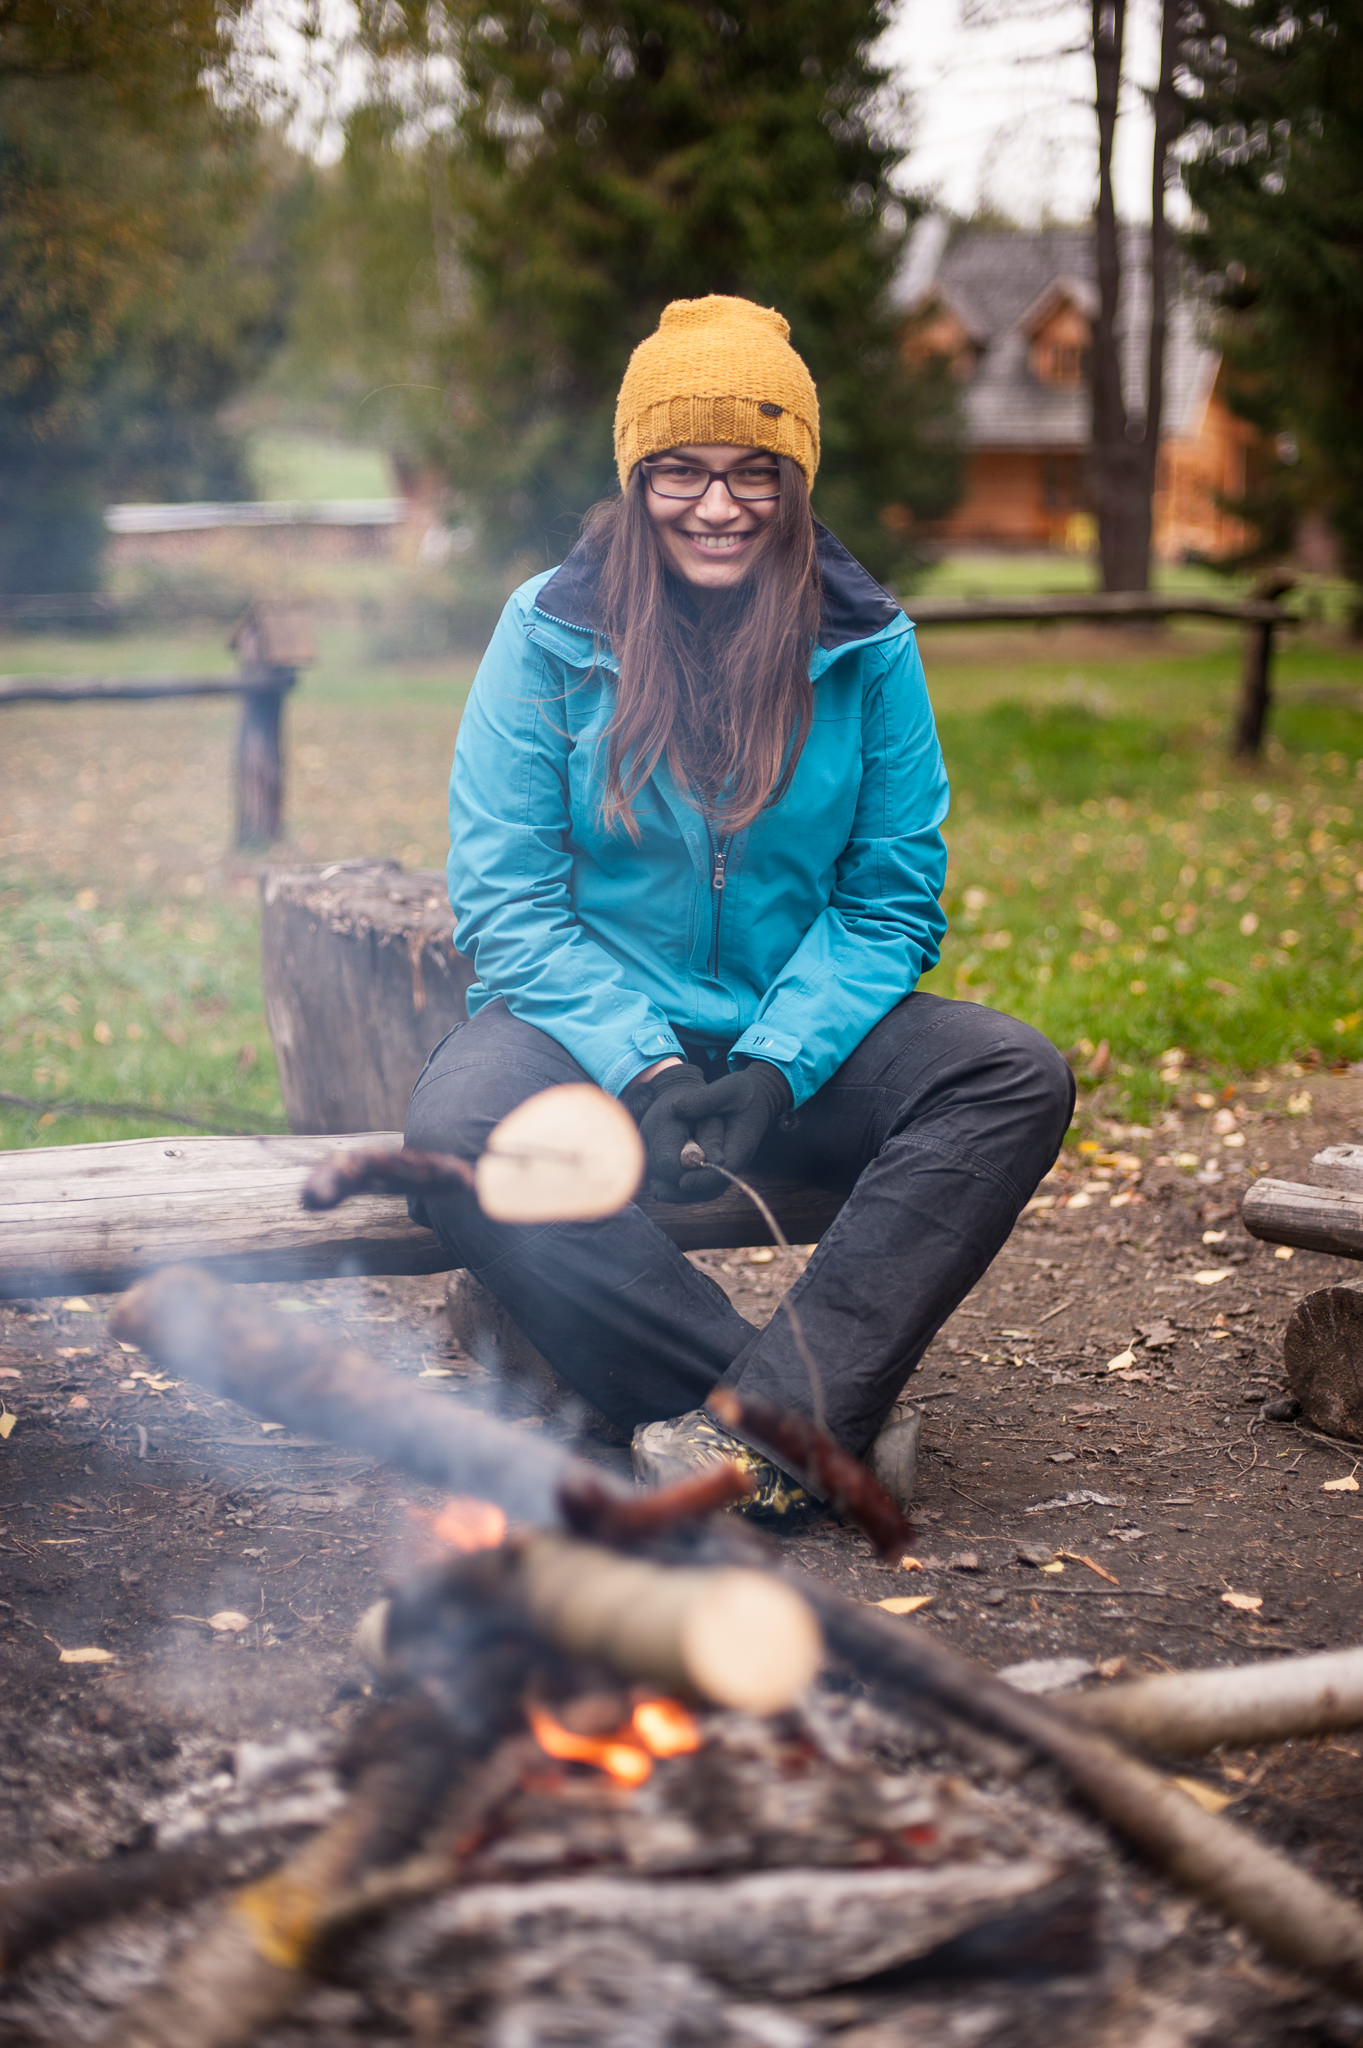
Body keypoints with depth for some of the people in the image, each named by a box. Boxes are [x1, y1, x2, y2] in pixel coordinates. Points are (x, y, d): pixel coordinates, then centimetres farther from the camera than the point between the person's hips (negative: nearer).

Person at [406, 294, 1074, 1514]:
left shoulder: (867, 646, 0)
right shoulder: (551, 633, -4)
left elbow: (892, 900, 1)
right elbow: (506, 900, -6)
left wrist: (774, 1068, -16)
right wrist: (646, 1073, -20)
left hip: (801, 1038, 2)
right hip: (593, 1029, -2)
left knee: (1019, 1078, -24)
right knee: (458, 1133, -34)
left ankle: (776, 1414, -31)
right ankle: (810, 1424, -31)